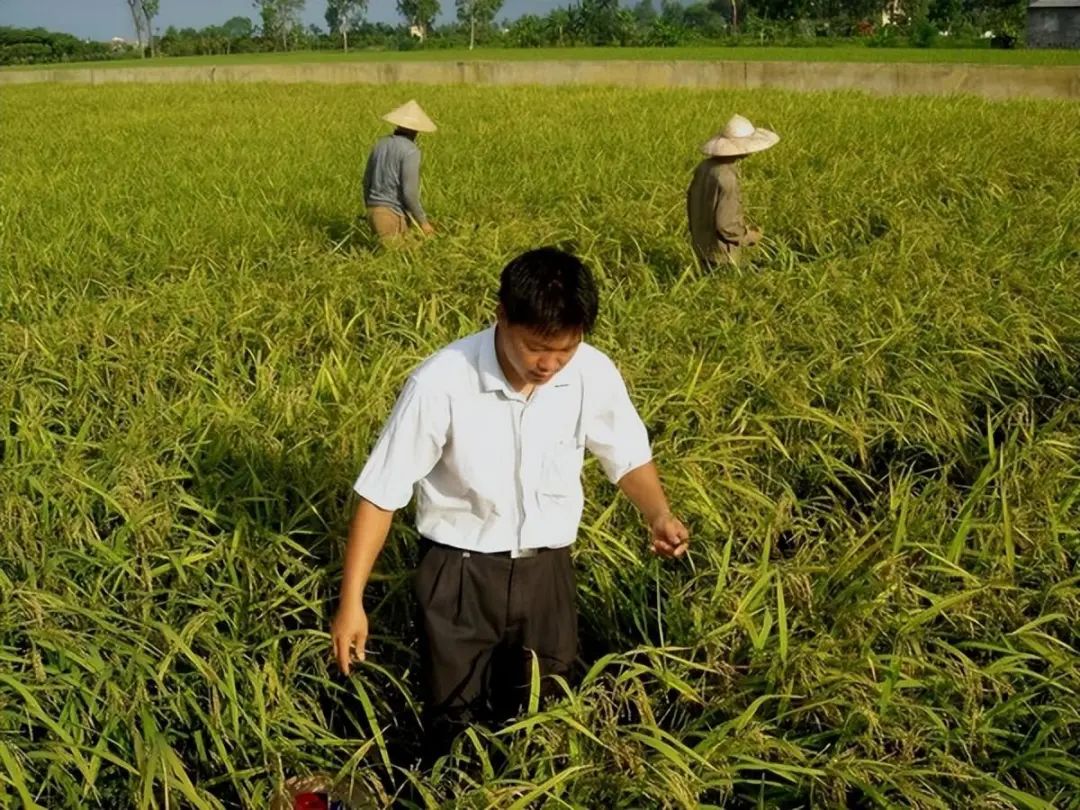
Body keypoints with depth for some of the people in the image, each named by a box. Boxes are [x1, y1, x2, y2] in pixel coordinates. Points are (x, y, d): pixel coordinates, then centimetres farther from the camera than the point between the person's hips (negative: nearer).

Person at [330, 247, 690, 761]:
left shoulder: (594, 374, -15)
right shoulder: (440, 384, -24)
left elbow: (628, 457, 4)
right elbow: (381, 494, -14)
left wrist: (658, 515, -16)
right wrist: (351, 602, -14)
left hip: (546, 567, 3)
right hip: (459, 570, -3)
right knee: (456, 724, 6)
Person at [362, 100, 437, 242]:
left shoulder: (380, 144, 10)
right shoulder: (410, 151, -14)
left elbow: (367, 181, 16)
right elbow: (409, 192, -18)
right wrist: (423, 221, -8)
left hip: (375, 211, 8)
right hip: (394, 214, -8)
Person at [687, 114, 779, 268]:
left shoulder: (705, 166, -3)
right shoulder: (726, 179, -28)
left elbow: (691, 199, 10)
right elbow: (726, 225, -27)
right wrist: (750, 237, -9)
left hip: (702, 246, 8)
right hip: (720, 254, -8)